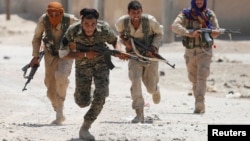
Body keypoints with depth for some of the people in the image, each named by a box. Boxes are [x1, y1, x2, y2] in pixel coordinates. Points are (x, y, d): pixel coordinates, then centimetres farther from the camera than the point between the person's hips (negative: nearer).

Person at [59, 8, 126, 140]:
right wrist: (85, 55, -29)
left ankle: (85, 128, -5)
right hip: (82, 64, 0)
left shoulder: (104, 29, -24)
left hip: (101, 63, 0)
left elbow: (114, 41, -1)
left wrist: (118, 51, -24)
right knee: (83, 102, 1)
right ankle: (86, 98, 42)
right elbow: (62, 54, -19)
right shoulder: (73, 31, -27)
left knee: (101, 95, -19)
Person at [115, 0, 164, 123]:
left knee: (151, 87, 8)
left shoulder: (150, 20, -23)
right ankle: (139, 114, -18)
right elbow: (119, 30, 8)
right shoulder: (122, 22, -17)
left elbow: (159, 33, -4)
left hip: (150, 55, 0)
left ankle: (155, 89, 50)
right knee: (135, 81, -22)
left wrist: (154, 47, -19)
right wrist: (125, 41, -12)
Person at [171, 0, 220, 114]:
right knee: (194, 80, 11)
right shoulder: (186, 14, -2)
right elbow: (175, 26, -18)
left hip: (205, 52, -2)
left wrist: (214, 32, -26)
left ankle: (199, 103, -28)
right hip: (190, 52, 2)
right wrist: (189, 33, -34)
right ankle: (200, 106, 24)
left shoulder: (210, 15, 3)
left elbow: (215, 31, 0)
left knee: (202, 77, -19)